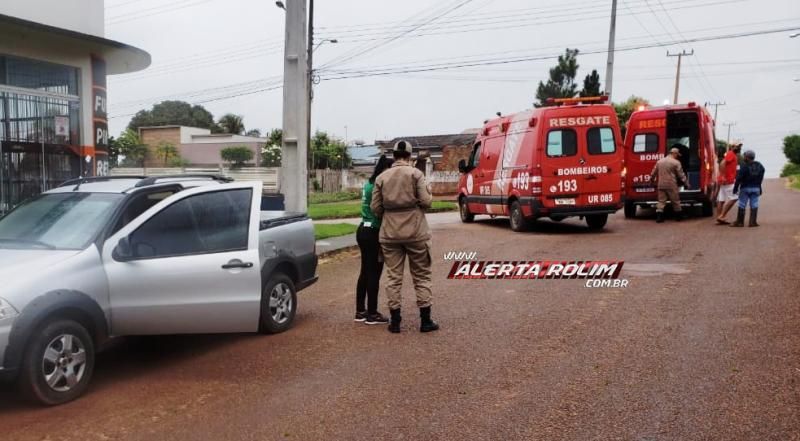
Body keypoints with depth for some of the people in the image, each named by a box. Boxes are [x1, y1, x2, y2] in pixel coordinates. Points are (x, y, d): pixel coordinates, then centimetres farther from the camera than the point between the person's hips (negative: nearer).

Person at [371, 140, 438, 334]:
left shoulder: (382, 177, 4)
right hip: (415, 232, -2)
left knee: (394, 277, 9)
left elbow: (375, 207, 2)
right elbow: (426, 201, -12)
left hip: (389, 234, 2)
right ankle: (425, 320, 11)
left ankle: (395, 321, 12)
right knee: (421, 276, 8)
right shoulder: (415, 173, -5)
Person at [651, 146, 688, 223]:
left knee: (661, 201, 6)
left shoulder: (659, 161, 10)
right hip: (671, 185, -4)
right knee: (675, 201, 9)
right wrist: (686, 183, 5)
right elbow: (681, 175, -4)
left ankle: (659, 216, -4)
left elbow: (653, 173, 18)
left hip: (661, 185, 4)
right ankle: (678, 216, 20)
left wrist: (652, 179, 34)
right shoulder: (676, 162, -6)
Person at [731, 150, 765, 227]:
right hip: (756, 188, 5)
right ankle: (753, 222, 2)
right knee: (754, 205, 5)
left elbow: (739, 178, -15)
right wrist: (759, 188, 20)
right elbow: (761, 178, 13)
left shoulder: (744, 166, -14)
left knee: (742, 205, 1)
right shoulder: (760, 166, 7)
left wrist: (735, 188, -8)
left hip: (745, 188, -5)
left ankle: (740, 222, 4)